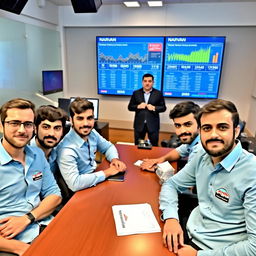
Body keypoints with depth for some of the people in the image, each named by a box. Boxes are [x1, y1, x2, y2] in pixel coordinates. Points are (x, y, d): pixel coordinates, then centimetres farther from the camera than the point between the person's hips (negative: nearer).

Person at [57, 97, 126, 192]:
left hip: (94, 179, 7)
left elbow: (108, 146, 11)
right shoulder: (67, 149, -28)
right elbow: (74, 184, -34)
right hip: (80, 191, -6)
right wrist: (107, 173, -25)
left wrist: (114, 159, -11)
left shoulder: (92, 133, -6)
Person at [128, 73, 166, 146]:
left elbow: (163, 108, 2)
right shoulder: (136, 93, 6)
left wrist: (154, 108, -16)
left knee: (154, 146, 7)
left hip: (153, 125, -1)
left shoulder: (158, 93, 2)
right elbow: (130, 107, 6)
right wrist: (138, 106, -13)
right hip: (139, 124, 2)